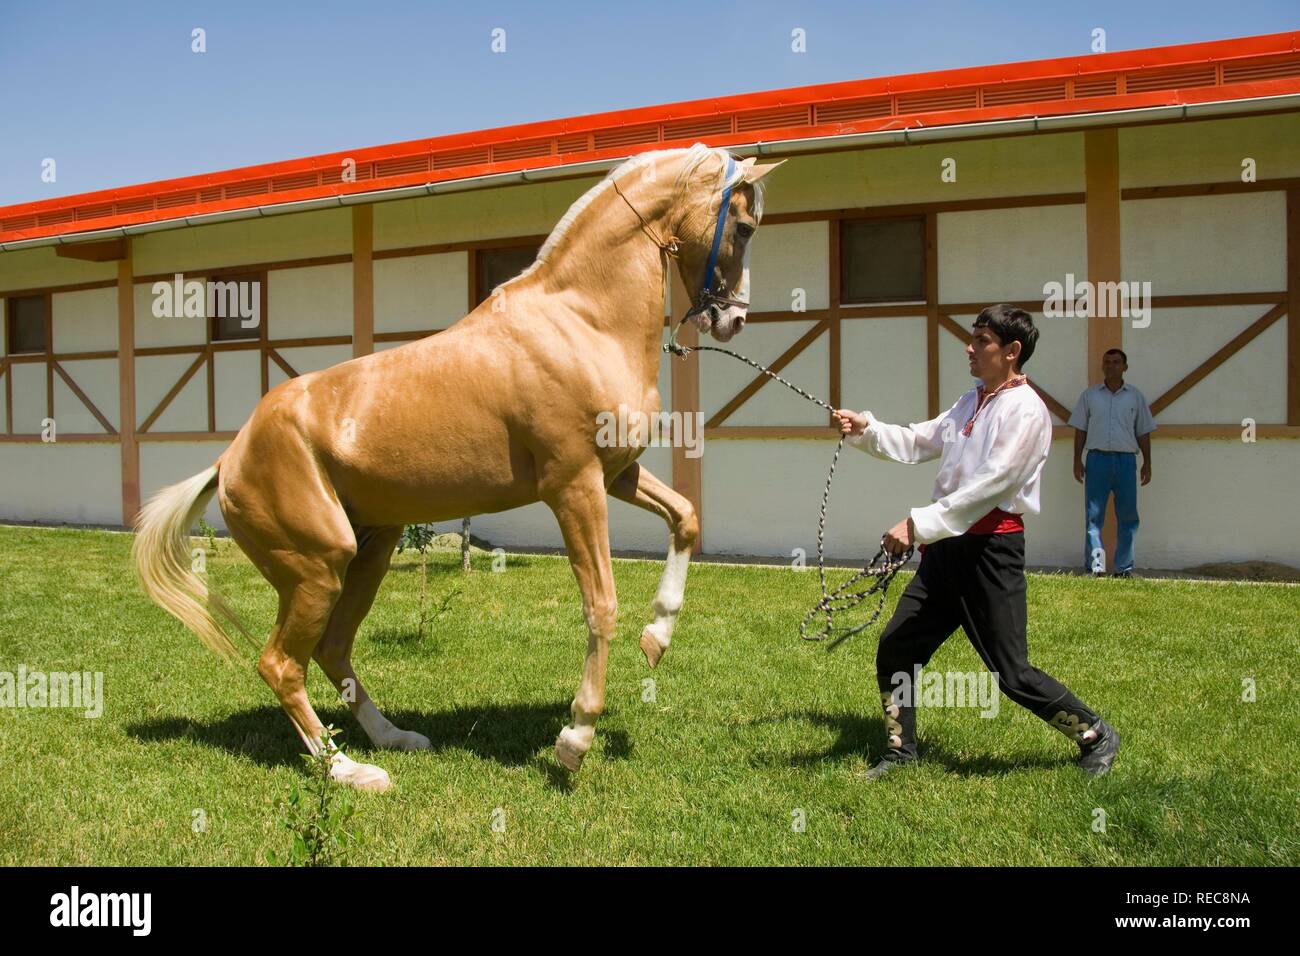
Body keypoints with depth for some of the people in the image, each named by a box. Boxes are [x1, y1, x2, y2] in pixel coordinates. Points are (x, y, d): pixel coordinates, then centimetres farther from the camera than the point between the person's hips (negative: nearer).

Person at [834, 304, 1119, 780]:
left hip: (992, 549, -8)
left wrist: (918, 523, -28)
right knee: (895, 646, 8)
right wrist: (865, 428, -1)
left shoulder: (1025, 410, -14)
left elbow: (989, 485, -23)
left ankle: (1096, 736, 20)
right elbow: (915, 443, 16)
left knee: (1012, 674, -3)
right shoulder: (970, 403, 14)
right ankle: (900, 750, 24)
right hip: (948, 546, 8)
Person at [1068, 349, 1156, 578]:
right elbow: (1080, 430, 9)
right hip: (1097, 458, -1)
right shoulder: (1089, 395, 9)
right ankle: (1095, 565, -2)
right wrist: (1077, 460, 2)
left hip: (1126, 460, 1)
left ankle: (1124, 567, 9)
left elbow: (1143, 433, 13)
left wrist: (1147, 463, 8)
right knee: (1093, 514, -4)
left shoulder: (1135, 397, 11)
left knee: (1127, 516, 2)